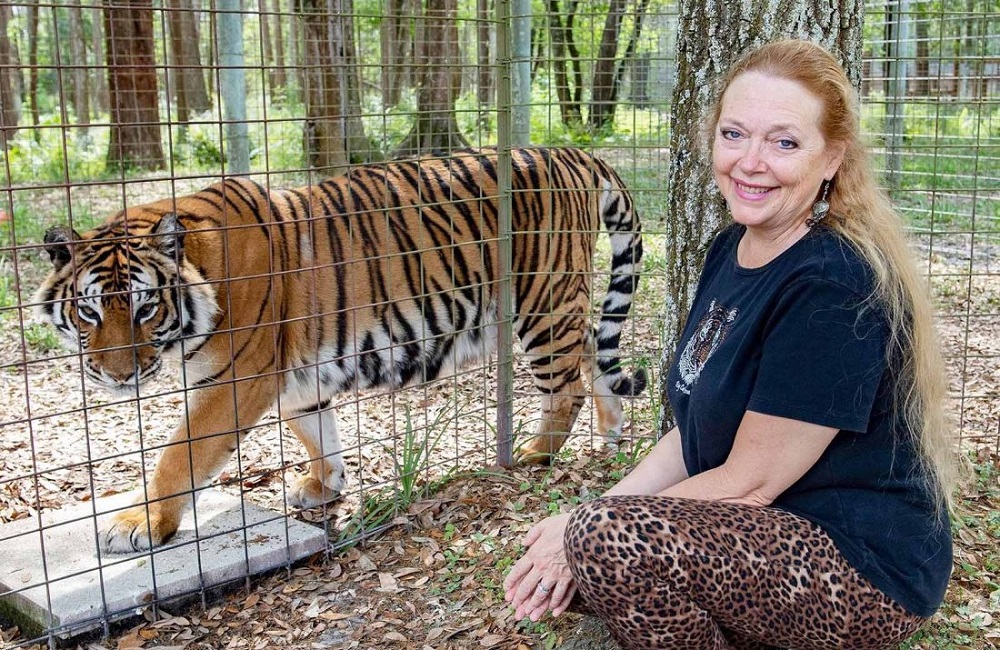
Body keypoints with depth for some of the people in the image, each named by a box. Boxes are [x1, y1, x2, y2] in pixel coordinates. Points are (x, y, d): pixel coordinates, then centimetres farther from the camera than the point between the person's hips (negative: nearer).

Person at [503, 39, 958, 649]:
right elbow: (695, 431, 7)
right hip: (765, 537, 8)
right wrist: (592, 518, -5)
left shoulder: (834, 286, -23)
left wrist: (590, 527, -13)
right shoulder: (731, 250, 4)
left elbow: (748, 483, -20)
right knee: (557, 565, 1)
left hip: (866, 570, -8)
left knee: (611, 540, -29)